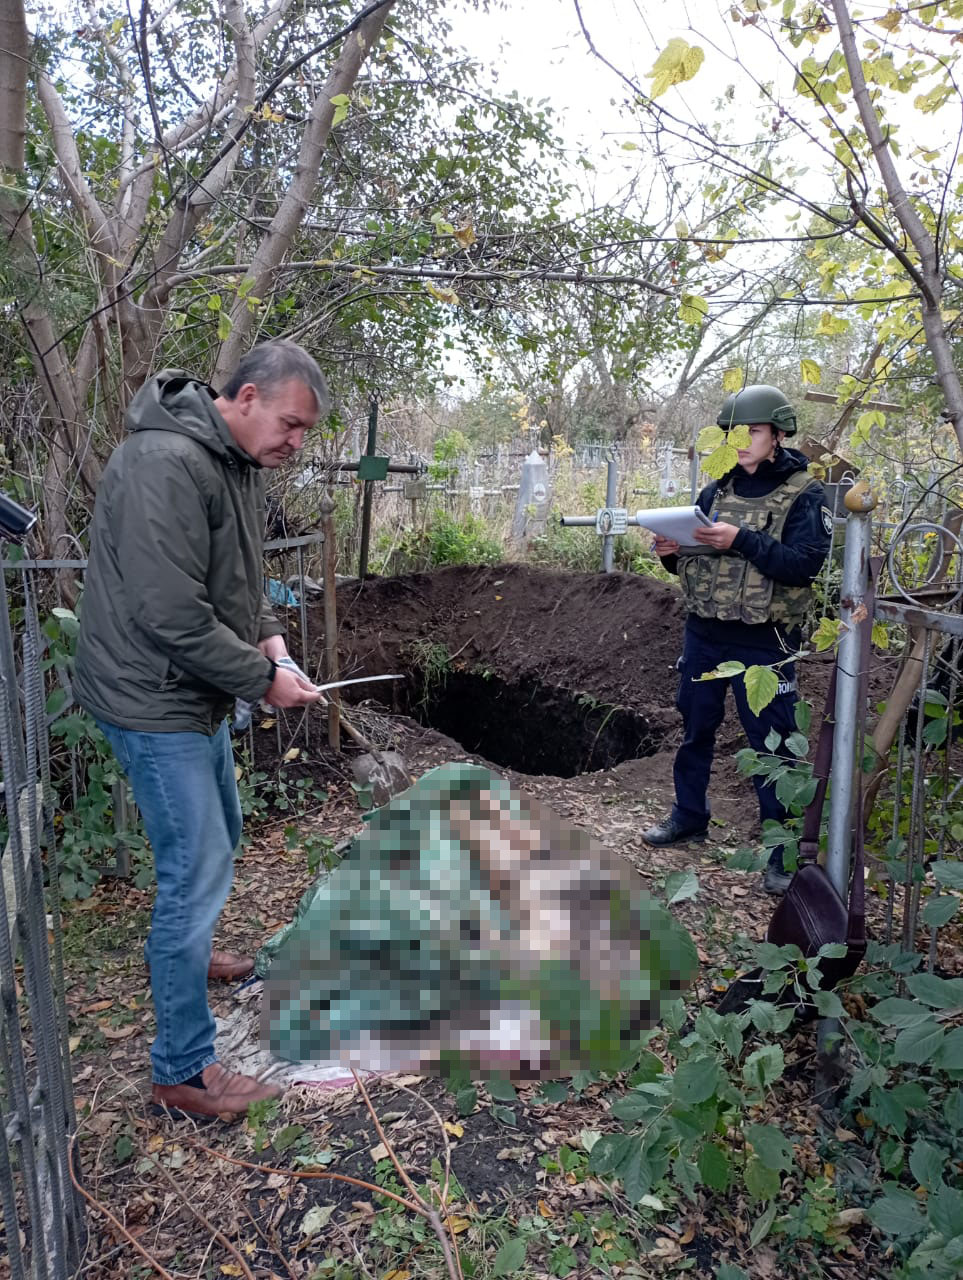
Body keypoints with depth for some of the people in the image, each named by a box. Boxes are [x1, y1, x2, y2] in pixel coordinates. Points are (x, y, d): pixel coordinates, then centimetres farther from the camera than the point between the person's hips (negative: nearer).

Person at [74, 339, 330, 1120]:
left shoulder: (239, 462, 6)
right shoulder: (168, 464, -26)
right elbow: (172, 615, -29)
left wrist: (268, 634, 1)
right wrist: (263, 680, -20)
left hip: (197, 693, 10)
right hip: (154, 699, -10)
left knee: (218, 833, 25)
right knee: (199, 868, -4)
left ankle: (183, 952, 51)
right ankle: (184, 1072, 12)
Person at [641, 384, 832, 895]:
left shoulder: (804, 495, -6)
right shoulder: (716, 491, 9)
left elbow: (804, 564, -18)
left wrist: (742, 540, -27)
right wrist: (672, 552, -6)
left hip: (763, 642, -5)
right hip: (703, 632, 6)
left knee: (771, 741, 1)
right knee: (695, 727, 16)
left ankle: (783, 850, 13)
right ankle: (688, 816, 34)